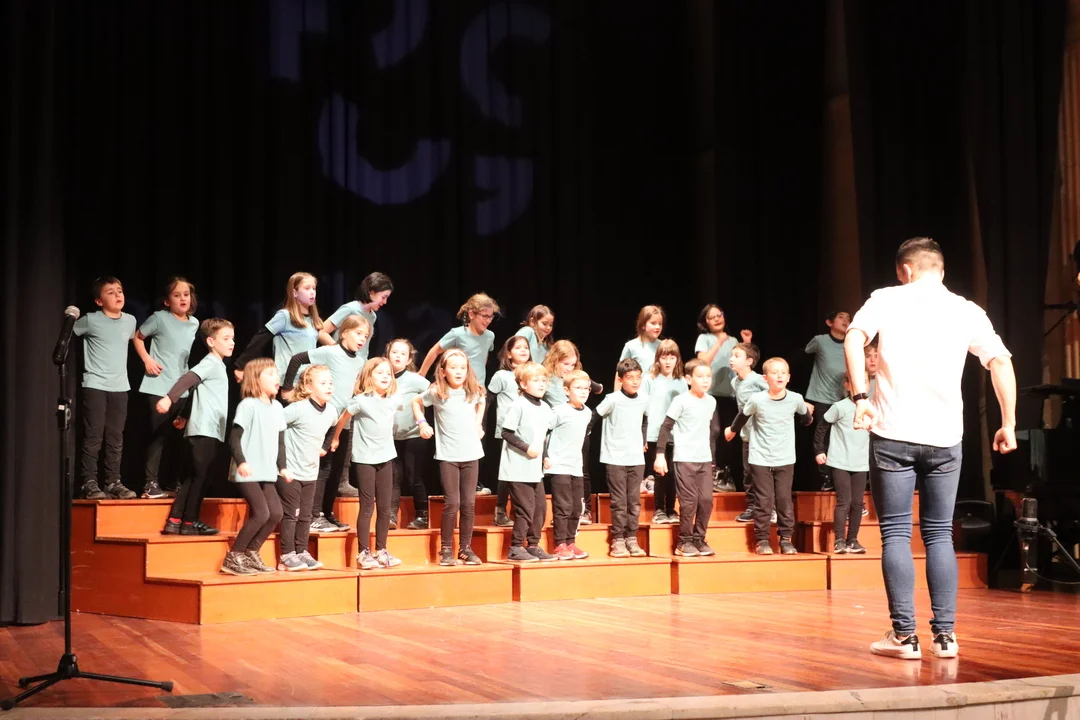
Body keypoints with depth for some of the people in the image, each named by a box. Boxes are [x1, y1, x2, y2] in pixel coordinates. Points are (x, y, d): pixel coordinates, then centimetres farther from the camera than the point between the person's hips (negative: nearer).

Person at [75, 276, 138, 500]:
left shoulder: (130, 320, 6)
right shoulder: (90, 320, -7)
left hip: (120, 387, 5)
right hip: (95, 385, -4)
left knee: (116, 438, 8)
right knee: (93, 437, -6)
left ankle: (113, 482, 13)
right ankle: (89, 483, -3)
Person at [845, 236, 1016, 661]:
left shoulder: (886, 299, 5)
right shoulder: (966, 311, 10)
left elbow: (853, 339, -12)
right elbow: (1001, 362, 2)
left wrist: (860, 396, -14)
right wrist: (1008, 423, 6)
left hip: (894, 434, -2)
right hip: (944, 438, 2)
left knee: (896, 534, 3)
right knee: (939, 535, 12)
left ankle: (904, 636, 0)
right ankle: (945, 634, 10)